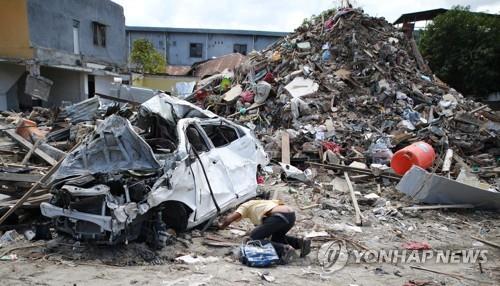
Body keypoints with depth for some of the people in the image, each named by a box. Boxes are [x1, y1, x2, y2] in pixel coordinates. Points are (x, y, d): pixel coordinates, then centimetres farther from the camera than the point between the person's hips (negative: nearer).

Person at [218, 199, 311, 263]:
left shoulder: (246, 206, 18)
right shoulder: (260, 205, 39)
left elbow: (229, 219, 7)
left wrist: (221, 225, 25)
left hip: (278, 216, -8)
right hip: (291, 215, 9)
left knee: (254, 238, 5)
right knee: (277, 238, 32)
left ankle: (283, 250, -14)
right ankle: (300, 242, 9)